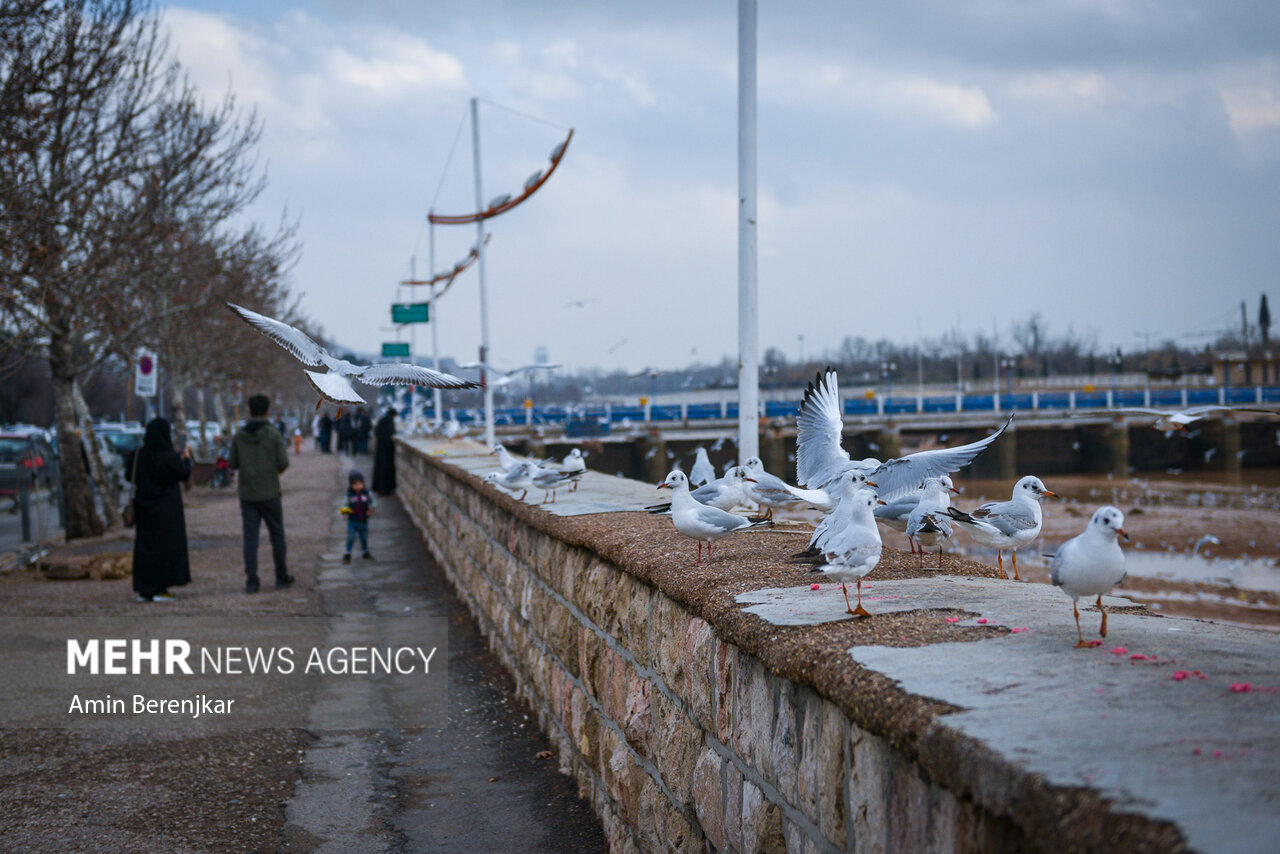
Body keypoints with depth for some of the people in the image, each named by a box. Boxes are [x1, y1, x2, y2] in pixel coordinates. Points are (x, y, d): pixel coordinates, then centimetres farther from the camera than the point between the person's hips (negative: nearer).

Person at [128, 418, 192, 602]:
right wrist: (186, 458, 16)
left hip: (144, 506, 4)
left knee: (144, 545, 11)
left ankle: (143, 590, 11)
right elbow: (184, 475, -2)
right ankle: (160, 589, -1)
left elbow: (129, 475, 5)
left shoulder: (138, 453, -5)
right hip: (167, 508, -4)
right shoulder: (170, 456, -16)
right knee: (165, 545, 2)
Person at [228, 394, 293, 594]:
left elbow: (232, 463, 2)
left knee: (250, 536, 3)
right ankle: (281, 577, 18)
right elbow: (283, 462, -12)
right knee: (277, 534, 11)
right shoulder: (273, 434, -9)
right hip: (269, 493, -2)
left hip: (247, 493, 2)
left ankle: (251, 580, -3)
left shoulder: (239, 435, 0)